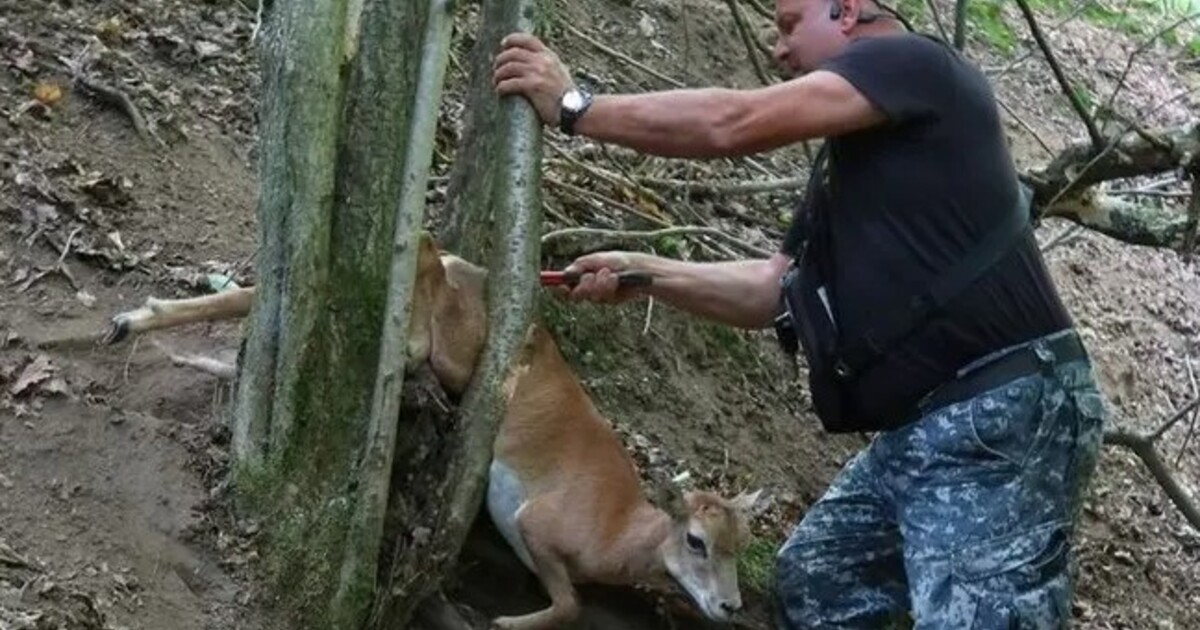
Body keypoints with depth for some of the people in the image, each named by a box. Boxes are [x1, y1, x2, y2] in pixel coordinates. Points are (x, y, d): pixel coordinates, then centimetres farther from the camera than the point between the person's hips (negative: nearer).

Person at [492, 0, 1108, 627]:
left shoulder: (914, 62, -6)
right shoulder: (851, 164, 22)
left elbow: (732, 123, -15)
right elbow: (774, 288, 22)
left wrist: (575, 107, -7)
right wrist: (646, 274, 11)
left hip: (1002, 415, -11)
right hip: (919, 427, 11)